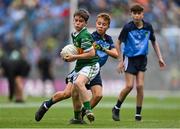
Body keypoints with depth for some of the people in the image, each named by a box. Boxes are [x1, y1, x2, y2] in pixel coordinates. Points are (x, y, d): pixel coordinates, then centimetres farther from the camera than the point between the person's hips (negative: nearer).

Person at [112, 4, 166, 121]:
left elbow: (154, 42, 13)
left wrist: (160, 58, 7)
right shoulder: (128, 27, -12)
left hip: (142, 59, 3)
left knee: (140, 86, -6)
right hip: (130, 58, -3)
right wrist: (121, 61, -7)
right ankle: (116, 108, 10)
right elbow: (118, 43, -3)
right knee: (129, 86, -10)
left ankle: (138, 114, 5)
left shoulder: (148, 27, -1)